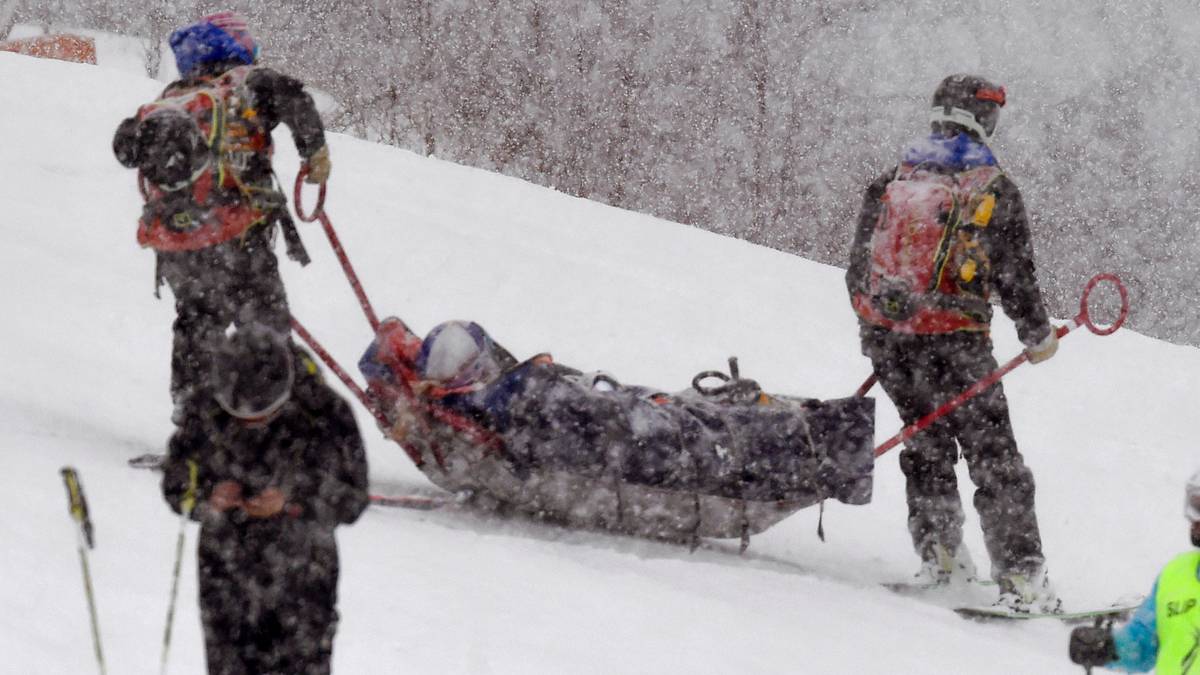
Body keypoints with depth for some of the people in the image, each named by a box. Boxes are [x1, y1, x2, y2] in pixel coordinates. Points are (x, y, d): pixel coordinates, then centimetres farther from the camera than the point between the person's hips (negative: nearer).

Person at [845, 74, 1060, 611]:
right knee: (993, 456, 1)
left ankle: (938, 555, 21)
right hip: (955, 342, -4)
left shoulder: (891, 182, 7)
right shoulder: (993, 190, -6)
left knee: (928, 445, 23)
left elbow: (859, 269, 12)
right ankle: (1020, 575, -4)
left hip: (886, 337, 4)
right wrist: (1038, 338, 10)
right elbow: (1014, 277, -6)